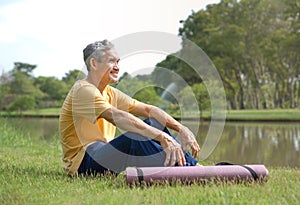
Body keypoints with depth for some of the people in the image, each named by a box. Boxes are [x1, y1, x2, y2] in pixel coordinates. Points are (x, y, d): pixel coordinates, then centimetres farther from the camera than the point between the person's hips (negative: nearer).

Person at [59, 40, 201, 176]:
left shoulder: (110, 93, 14)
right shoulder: (83, 90, -14)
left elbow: (148, 110, 4)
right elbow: (117, 117, -30)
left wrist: (182, 129, -10)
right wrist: (162, 137, -38)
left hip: (103, 154, 9)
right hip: (82, 163, -9)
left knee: (153, 123, 0)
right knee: (136, 137, -33)